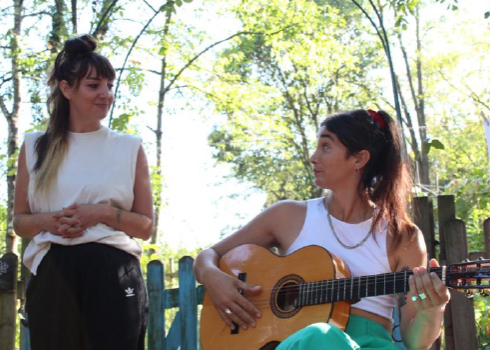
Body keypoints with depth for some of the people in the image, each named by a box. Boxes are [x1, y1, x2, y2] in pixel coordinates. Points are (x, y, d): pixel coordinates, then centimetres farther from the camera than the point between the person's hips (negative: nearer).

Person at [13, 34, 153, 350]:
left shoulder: (129, 148, 7)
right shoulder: (36, 147, 10)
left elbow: (146, 226, 7)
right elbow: (19, 221, 13)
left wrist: (103, 213, -11)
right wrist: (49, 221, -9)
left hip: (113, 275, -1)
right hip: (52, 276, 1)